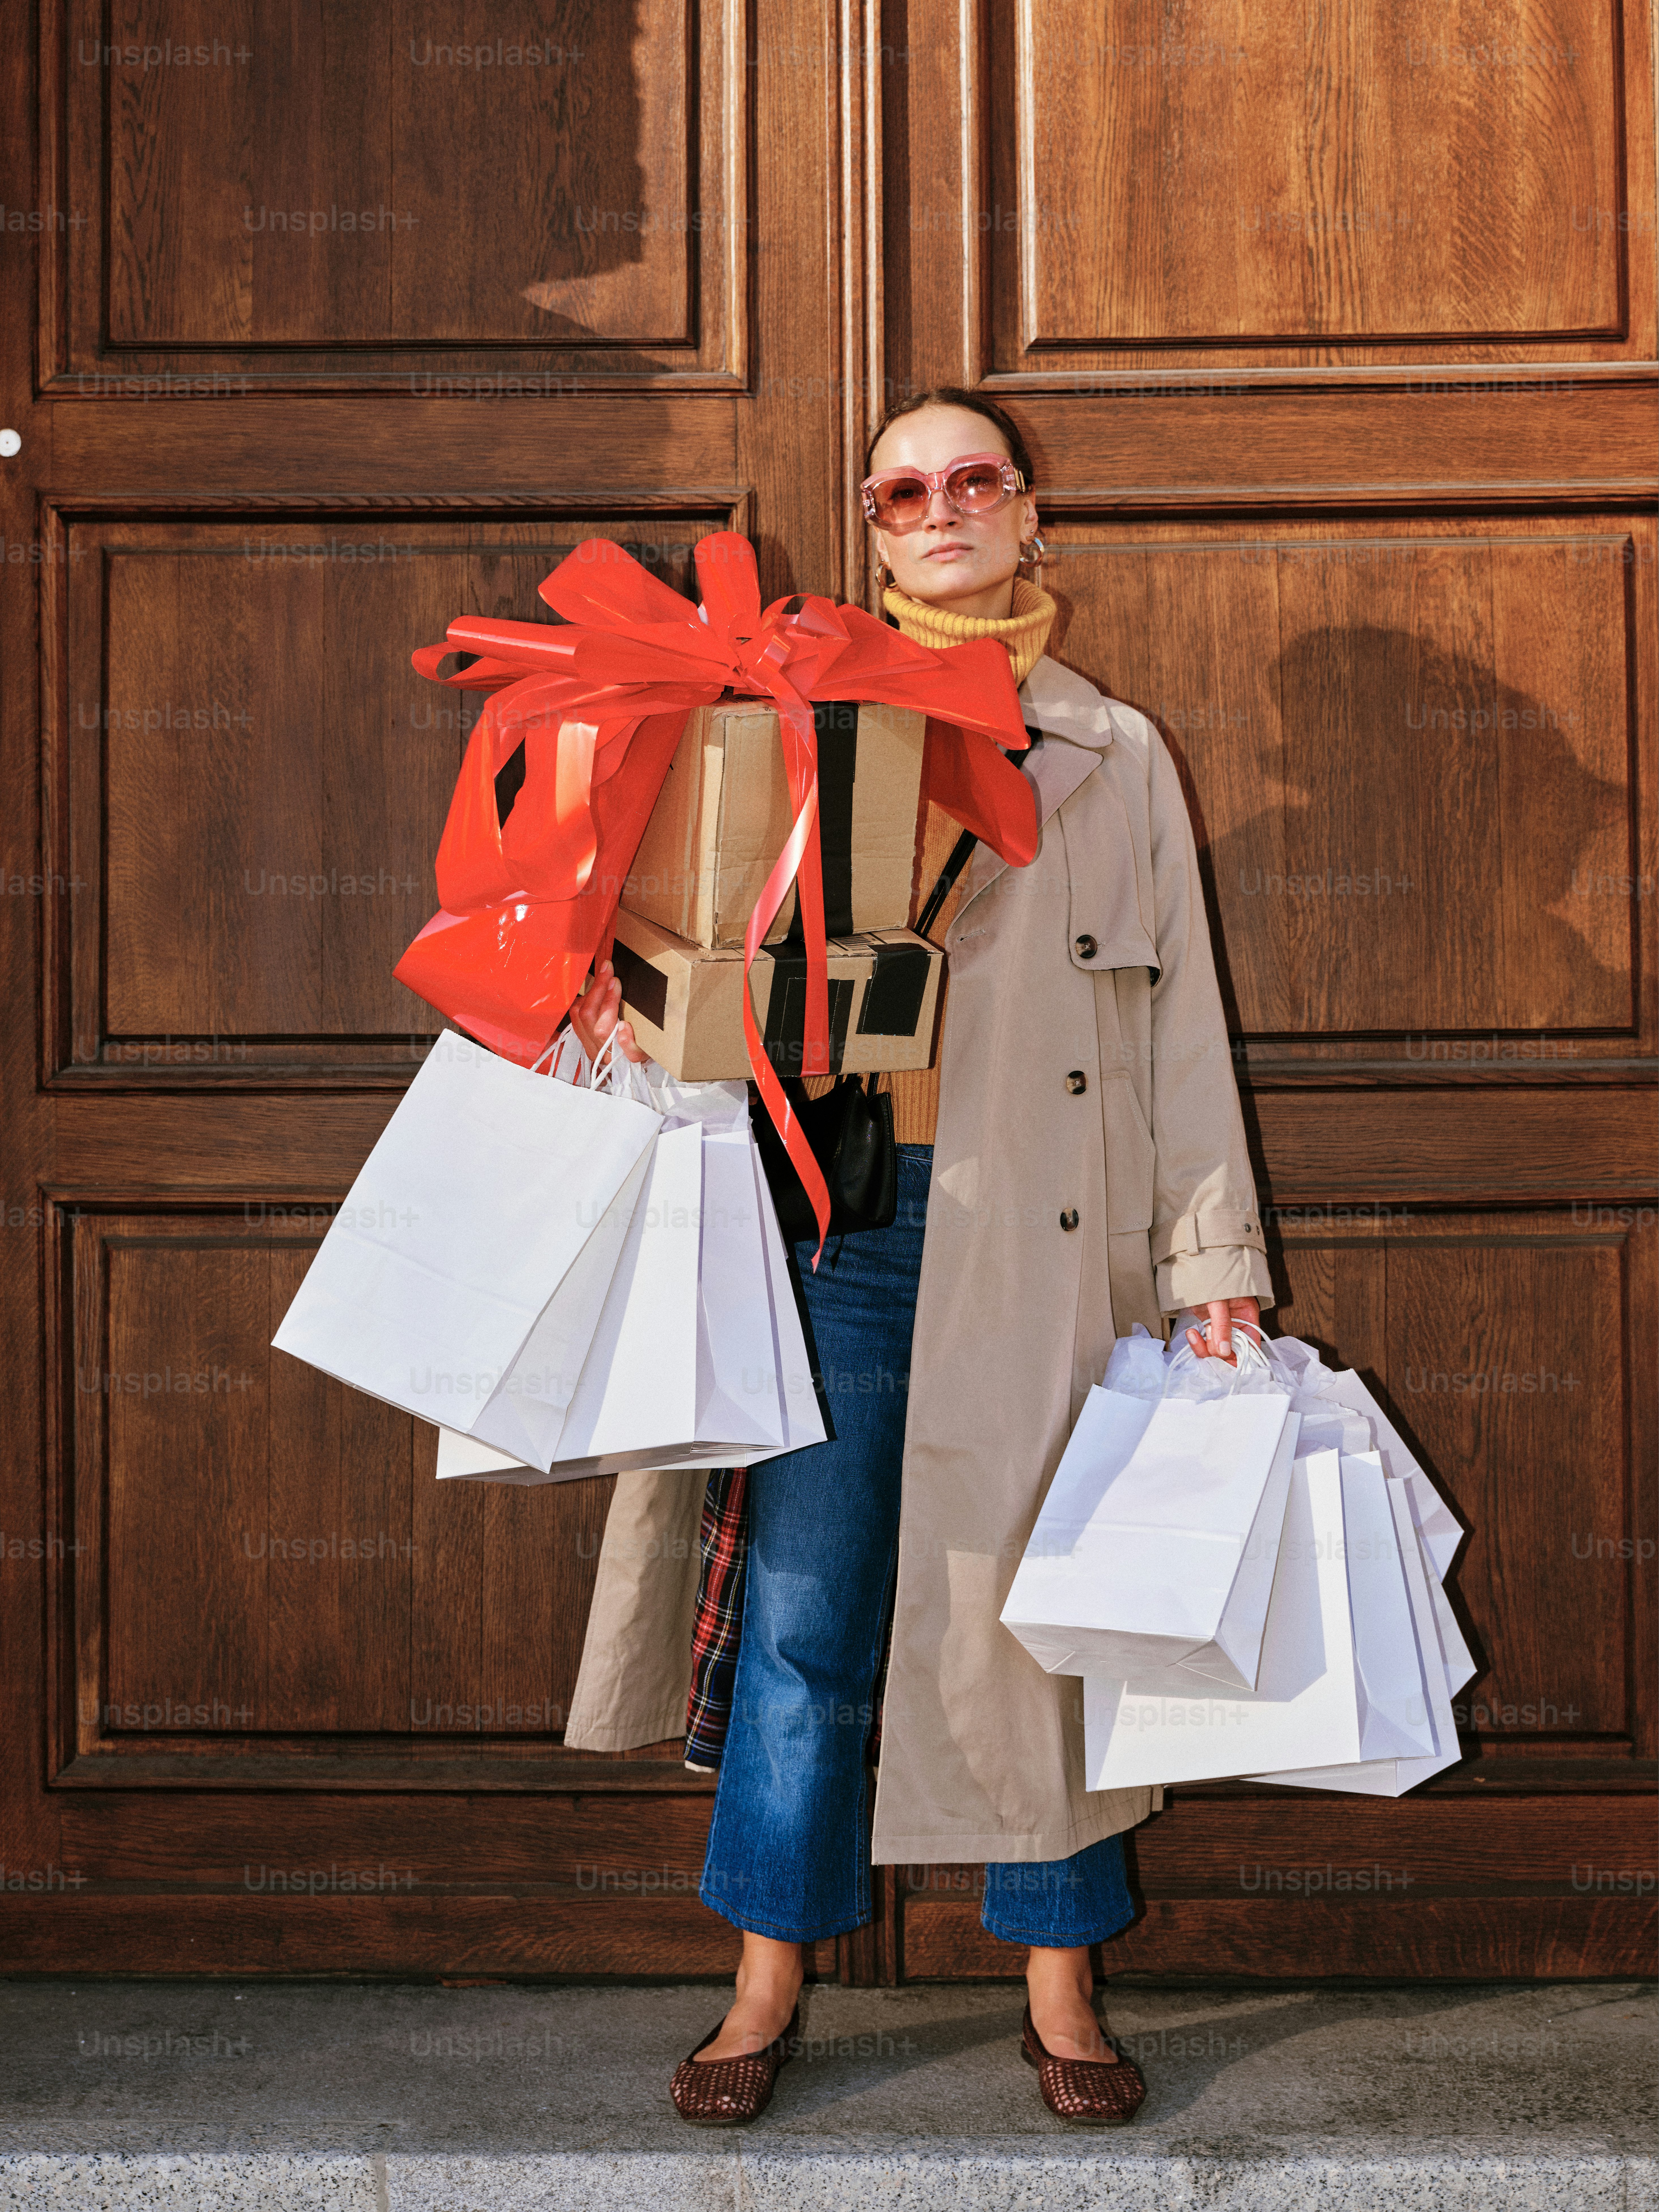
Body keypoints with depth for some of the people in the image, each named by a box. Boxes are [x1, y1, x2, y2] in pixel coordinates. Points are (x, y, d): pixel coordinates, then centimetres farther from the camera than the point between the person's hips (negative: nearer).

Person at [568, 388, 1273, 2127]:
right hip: (842, 1219, 0)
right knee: (803, 1609, 2)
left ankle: (1060, 1986, 21)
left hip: (1045, 1241, 0)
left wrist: (1216, 1265, 3)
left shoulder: (1118, 759, 11)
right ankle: (766, 1985, 17)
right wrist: (612, 998, -10)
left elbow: (1180, 1023, 8)